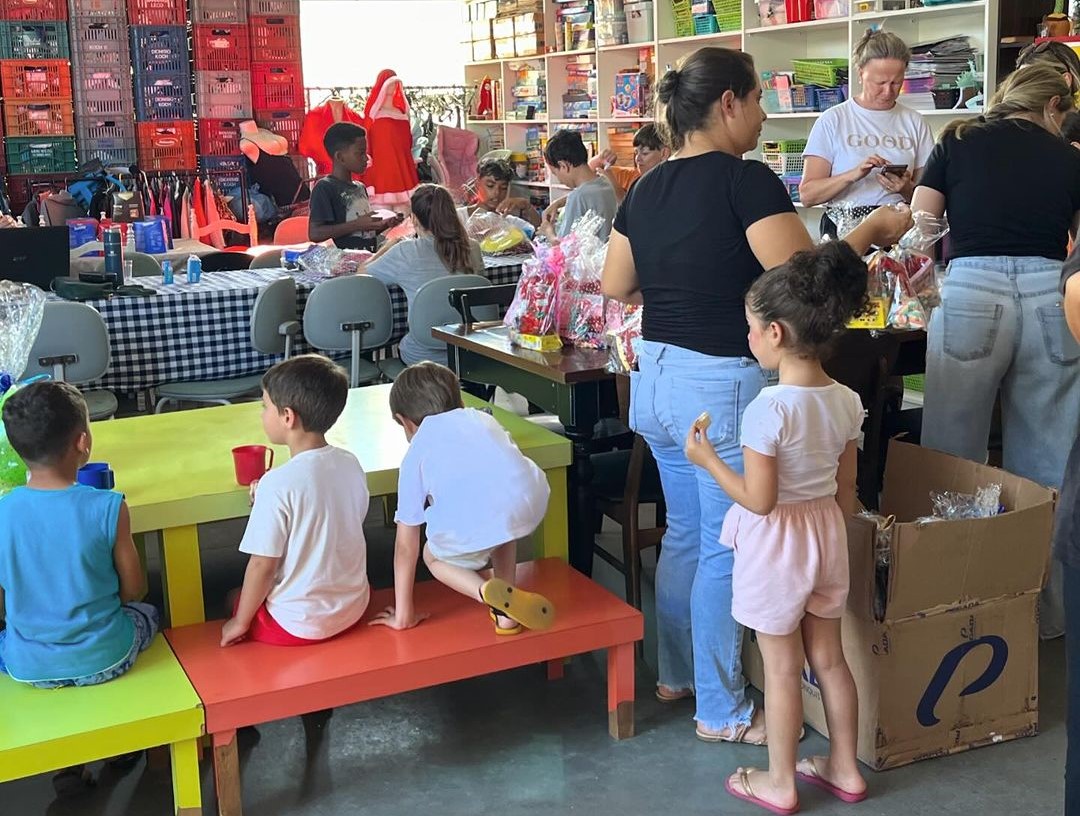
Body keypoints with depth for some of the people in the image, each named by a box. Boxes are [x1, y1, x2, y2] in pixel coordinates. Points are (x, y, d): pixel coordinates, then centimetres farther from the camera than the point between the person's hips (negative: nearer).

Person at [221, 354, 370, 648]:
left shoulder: (279, 484, -24)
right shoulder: (351, 464, -5)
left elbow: (263, 566, -18)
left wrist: (240, 623, -3)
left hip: (300, 624, -6)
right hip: (353, 606, 6)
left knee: (235, 599, 24)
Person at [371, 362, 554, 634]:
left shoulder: (416, 453, 25)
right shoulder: (481, 418, 34)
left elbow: (406, 545, 25)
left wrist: (403, 615, 32)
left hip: (468, 527, -3)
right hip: (531, 503, 3)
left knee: (434, 555, 31)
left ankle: (488, 591, 3)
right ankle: (506, 611, 28)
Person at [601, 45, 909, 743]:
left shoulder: (647, 189, 8)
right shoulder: (746, 180, -15)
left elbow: (617, 286, 16)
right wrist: (874, 229, -5)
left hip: (656, 377, 8)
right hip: (723, 384, -8)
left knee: (685, 532, 21)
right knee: (727, 548, 4)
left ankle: (676, 673, 35)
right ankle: (723, 712, 16)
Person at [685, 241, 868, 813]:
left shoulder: (769, 408, -24)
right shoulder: (846, 402, -3)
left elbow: (758, 500, -22)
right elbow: (846, 492, 4)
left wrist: (706, 458, -11)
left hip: (776, 544, -6)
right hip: (827, 532, 7)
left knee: (781, 667, 7)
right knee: (828, 657, 19)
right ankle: (845, 768, 33)